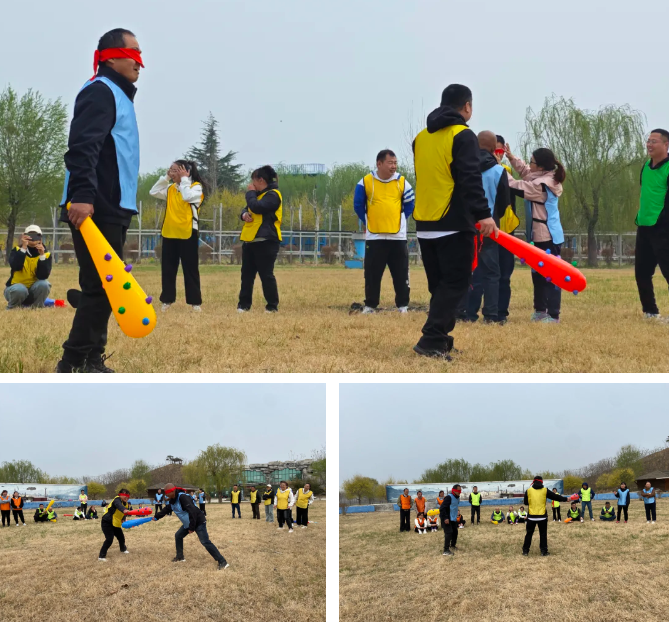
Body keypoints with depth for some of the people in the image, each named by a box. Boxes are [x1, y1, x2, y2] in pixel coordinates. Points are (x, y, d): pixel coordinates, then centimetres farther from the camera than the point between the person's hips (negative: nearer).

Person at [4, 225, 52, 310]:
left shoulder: (46, 254, -6)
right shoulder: (17, 250, -8)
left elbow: (43, 276, -20)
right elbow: (15, 267, -30)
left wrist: (42, 255, -28)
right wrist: (23, 247, -34)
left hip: (34, 291, 2)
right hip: (15, 288, -2)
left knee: (44, 284, -29)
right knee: (20, 289, -36)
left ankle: (37, 307, -4)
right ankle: (12, 307, -4)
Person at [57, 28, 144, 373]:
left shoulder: (118, 95, 22)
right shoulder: (100, 92, -10)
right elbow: (82, 147, -23)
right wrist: (81, 195, -33)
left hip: (110, 209, 10)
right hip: (94, 209, -10)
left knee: (102, 289, 11)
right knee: (100, 288, -11)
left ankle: (91, 362, 15)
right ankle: (73, 365, -9)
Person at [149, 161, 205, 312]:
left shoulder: (196, 187, -5)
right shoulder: (171, 188, 12)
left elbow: (187, 197, -23)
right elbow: (153, 192, 10)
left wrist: (184, 179, -13)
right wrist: (166, 177, 4)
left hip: (187, 234, -6)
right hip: (169, 233, 6)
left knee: (190, 269, 0)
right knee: (167, 269, 8)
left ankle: (195, 302, 5)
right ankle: (167, 300, 15)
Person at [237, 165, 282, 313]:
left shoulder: (273, 195, -11)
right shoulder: (259, 195, 21)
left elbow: (256, 207, -23)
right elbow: (247, 208, 21)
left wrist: (250, 193, -7)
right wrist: (244, 214, -2)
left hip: (265, 241, -9)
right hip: (250, 240, 9)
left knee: (266, 275, -6)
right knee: (247, 274, 8)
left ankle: (272, 306, 2)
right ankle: (244, 304, 13)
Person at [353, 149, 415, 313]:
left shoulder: (402, 182, 1)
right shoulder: (366, 182, -3)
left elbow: (410, 204, 11)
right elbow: (358, 204, 7)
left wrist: (400, 220, 5)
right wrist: (368, 221, 7)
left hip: (397, 236, 1)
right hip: (374, 236, -1)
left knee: (401, 274, 3)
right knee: (372, 274, 4)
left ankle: (403, 305, 11)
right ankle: (370, 305, 13)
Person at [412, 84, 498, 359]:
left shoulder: (421, 137, 14)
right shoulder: (463, 136, -8)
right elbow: (470, 179, -20)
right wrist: (483, 213, -25)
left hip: (424, 224, 7)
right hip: (453, 224, -7)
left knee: (439, 284, 15)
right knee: (455, 284, -5)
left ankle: (439, 338, 16)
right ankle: (431, 340, -15)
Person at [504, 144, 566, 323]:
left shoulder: (541, 185, -21)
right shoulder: (546, 178, 9)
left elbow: (518, 187, -15)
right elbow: (525, 172, 23)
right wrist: (512, 158, 10)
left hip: (547, 237, -11)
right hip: (541, 235, 11)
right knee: (538, 273, 17)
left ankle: (553, 315, -7)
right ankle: (540, 310, 26)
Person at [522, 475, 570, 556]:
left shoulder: (528, 491, -2)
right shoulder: (545, 491, -2)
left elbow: (525, 502, 8)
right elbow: (555, 497, 3)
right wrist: (565, 499, 15)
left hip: (531, 516, 0)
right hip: (542, 516, 0)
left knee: (529, 534, 9)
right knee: (543, 534, 9)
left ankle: (525, 551, 9)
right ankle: (544, 551, 8)